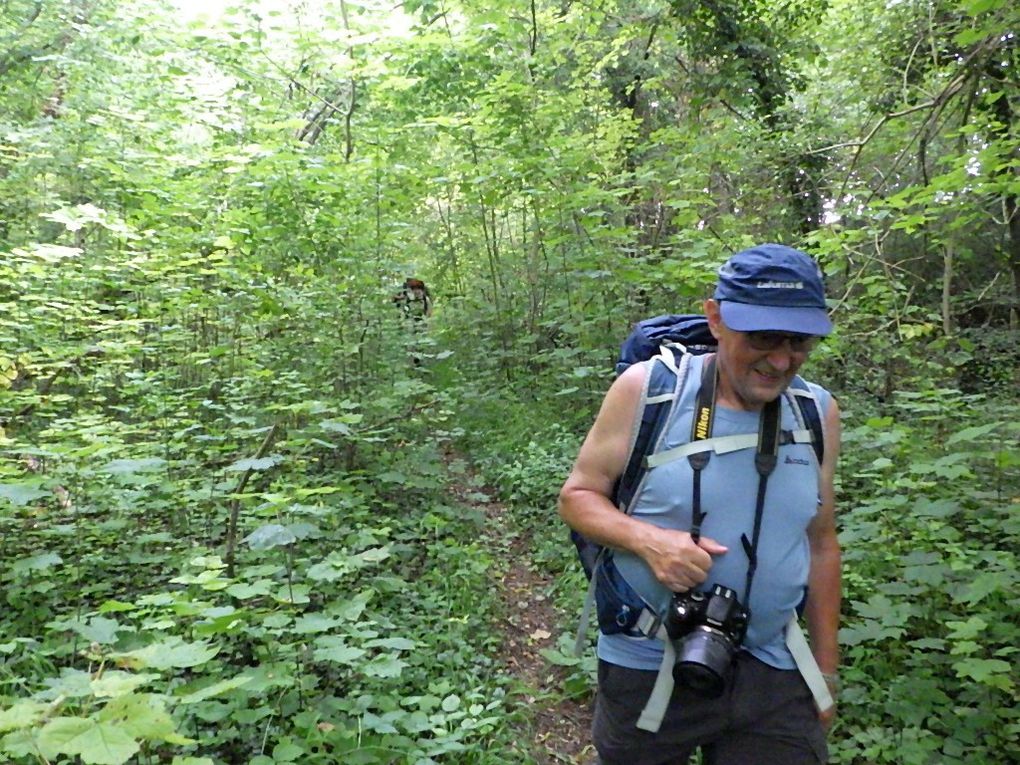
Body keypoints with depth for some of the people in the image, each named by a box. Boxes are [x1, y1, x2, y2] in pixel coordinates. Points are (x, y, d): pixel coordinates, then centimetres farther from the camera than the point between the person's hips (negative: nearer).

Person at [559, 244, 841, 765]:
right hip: (646, 668, -2)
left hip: (774, 681, 3)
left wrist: (825, 670, 12)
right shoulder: (646, 389, -14)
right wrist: (647, 539, -25)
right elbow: (577, 496, -6)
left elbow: (821, 545, 9)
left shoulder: (819, 413, -1)